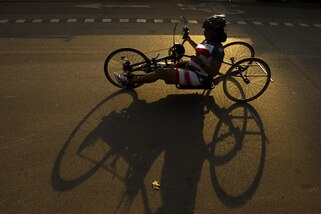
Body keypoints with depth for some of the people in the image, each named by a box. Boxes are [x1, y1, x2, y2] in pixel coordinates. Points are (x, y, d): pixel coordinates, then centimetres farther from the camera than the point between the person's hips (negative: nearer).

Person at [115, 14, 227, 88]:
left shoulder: (218, 48, -18)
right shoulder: (207, 41, 9)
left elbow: (214, 72, -23)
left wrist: (201, 63, -35)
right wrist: (189, 40, 25)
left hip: (199, 77, -9)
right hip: (191, 68, 9)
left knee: (161, 72, -19)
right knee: (164, 68, -1)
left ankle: (129, 82, -12)